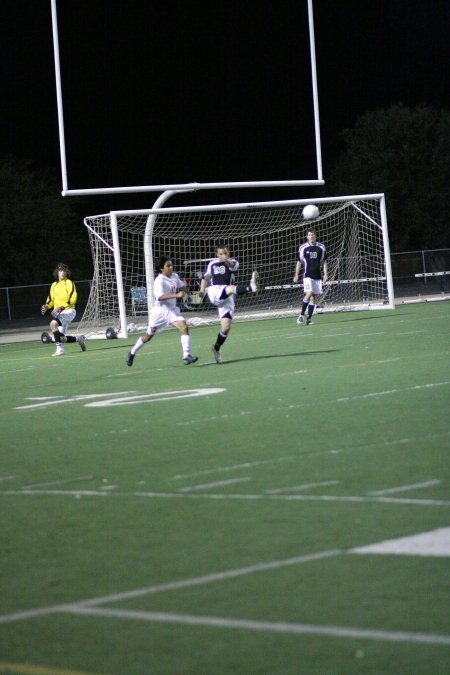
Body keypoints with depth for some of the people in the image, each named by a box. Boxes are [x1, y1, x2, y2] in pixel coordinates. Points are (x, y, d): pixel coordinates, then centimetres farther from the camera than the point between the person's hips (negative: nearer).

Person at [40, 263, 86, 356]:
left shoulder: (69, 283, -5)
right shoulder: (54, 285, 15)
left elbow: (72, 299, -15)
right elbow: (51, 299, 22)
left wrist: (61, 308, -24)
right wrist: (46, 306, 0)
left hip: (68, 311, -7)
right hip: (59, 313, 7)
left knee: (53, 323, -33)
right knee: (61, 338, 3)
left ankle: (59, 348, -27)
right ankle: (79, 338, 32)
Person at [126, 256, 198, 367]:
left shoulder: (174, 276, 2)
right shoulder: (159, 281, -22)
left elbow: (181, 285, 26)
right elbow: (160, 296, -38)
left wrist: (184, 291, 6)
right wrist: (176, 295, -45)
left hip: (172, 309, 5)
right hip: (160, 310, -5)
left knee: (184, 327, -17)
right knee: (148, 336, 9)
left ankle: (186, 356, -18)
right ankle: (132, 352, 33)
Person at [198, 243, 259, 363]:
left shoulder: (233, 262, 4)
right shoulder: (212, 264, 12)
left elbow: (232, 265, -23)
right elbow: (205, 277, 30)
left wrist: (227, 261, -46)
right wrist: (202, 290, 12)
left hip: (227, 299, 2)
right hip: (214, 292, -2)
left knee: (226, 327, -3)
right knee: (230, 288, -34)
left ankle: (216, 348, 21)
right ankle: (250, 287, -65)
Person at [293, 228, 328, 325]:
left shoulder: (321, 247, 7)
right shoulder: (303, 248, 1)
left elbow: (324, 262, 12)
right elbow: (299, 262, 7)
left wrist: (325, 274, 4)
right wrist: (296, 275, 3)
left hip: (318, 276, 3)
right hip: (307, 275, -3)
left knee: (313, 296, 3)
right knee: (309, 293, -19)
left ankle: (309, 318, 7)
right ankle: (302, 314, -8)